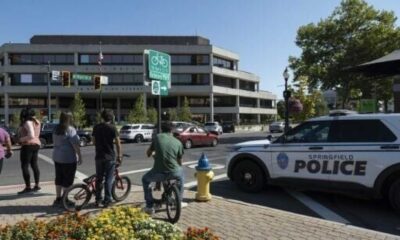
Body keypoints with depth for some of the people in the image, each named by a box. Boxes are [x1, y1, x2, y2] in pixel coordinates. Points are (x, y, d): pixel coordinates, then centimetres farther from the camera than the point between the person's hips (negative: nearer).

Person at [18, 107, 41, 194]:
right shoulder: (36, 122, 10)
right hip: (36, 144, 9)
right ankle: (37, 185, 16)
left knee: (24, 166, -4)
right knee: (34, 165, 12)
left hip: (27, 145, -9)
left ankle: (28, 187, -3)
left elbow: (31, 135, -26)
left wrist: (21, 139, -11)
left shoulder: (28, 122, -16)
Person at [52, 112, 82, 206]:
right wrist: (80, 157, -13)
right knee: (68, 180, 2)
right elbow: (75, 145, -19)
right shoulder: (70, 130, -17)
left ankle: (58, 198, 22)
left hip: (57, 157, 8)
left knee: (59, 178, 14)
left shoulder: (56, 129, 8)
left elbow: (55, 142, 17)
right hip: (69, 159, -8)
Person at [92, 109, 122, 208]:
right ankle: (107, 200, 6)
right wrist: (119, 155, 0)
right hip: (109, 157, -4)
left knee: (99, 178, 14)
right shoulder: (112, 128, -9)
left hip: (99, 156, 4)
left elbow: (94, 142, 12)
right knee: (108, 179, 3)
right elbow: (118, 143, -10)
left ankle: (98, 200, 20)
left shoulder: (96, 127, 5)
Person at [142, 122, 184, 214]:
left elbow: (148, 154, 16)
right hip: (174, 173, 2)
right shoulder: (178, 142, 10)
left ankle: (149, 207, 26)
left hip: (159, 173, -1)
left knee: (145, 180, 30)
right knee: (181, 174, 38)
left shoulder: (157, 137, 6)